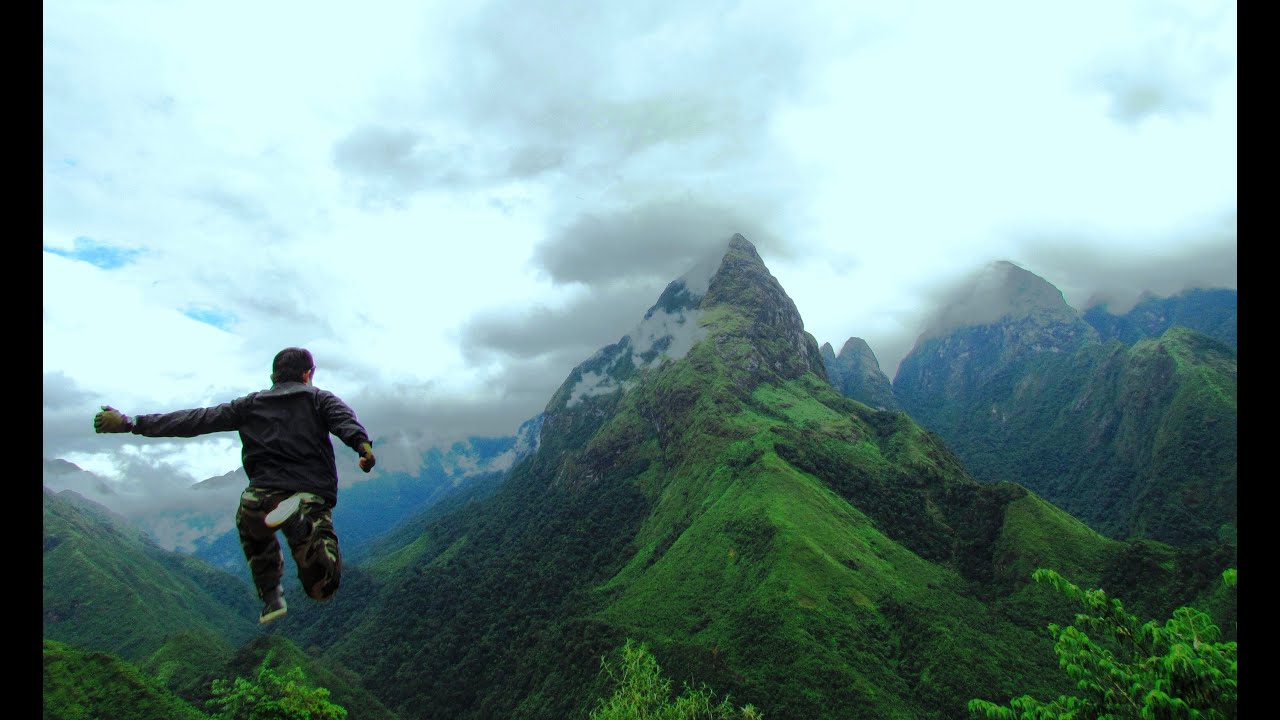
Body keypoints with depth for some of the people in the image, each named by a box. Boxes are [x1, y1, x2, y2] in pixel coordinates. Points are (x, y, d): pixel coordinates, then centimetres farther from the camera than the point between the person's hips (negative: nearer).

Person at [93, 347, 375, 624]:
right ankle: (299, 524, -27)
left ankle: (271, 595, 27)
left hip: (263, 496, 2)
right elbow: (344, 418, -9)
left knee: (250, 525, 41)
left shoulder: (250, 404, 19)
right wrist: (363, 444, -28)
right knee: (322, 589, 2)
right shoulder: (320, 399, 14)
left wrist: (131, 423, 25)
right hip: (314, 498, -2)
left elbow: (195, 420, 18)